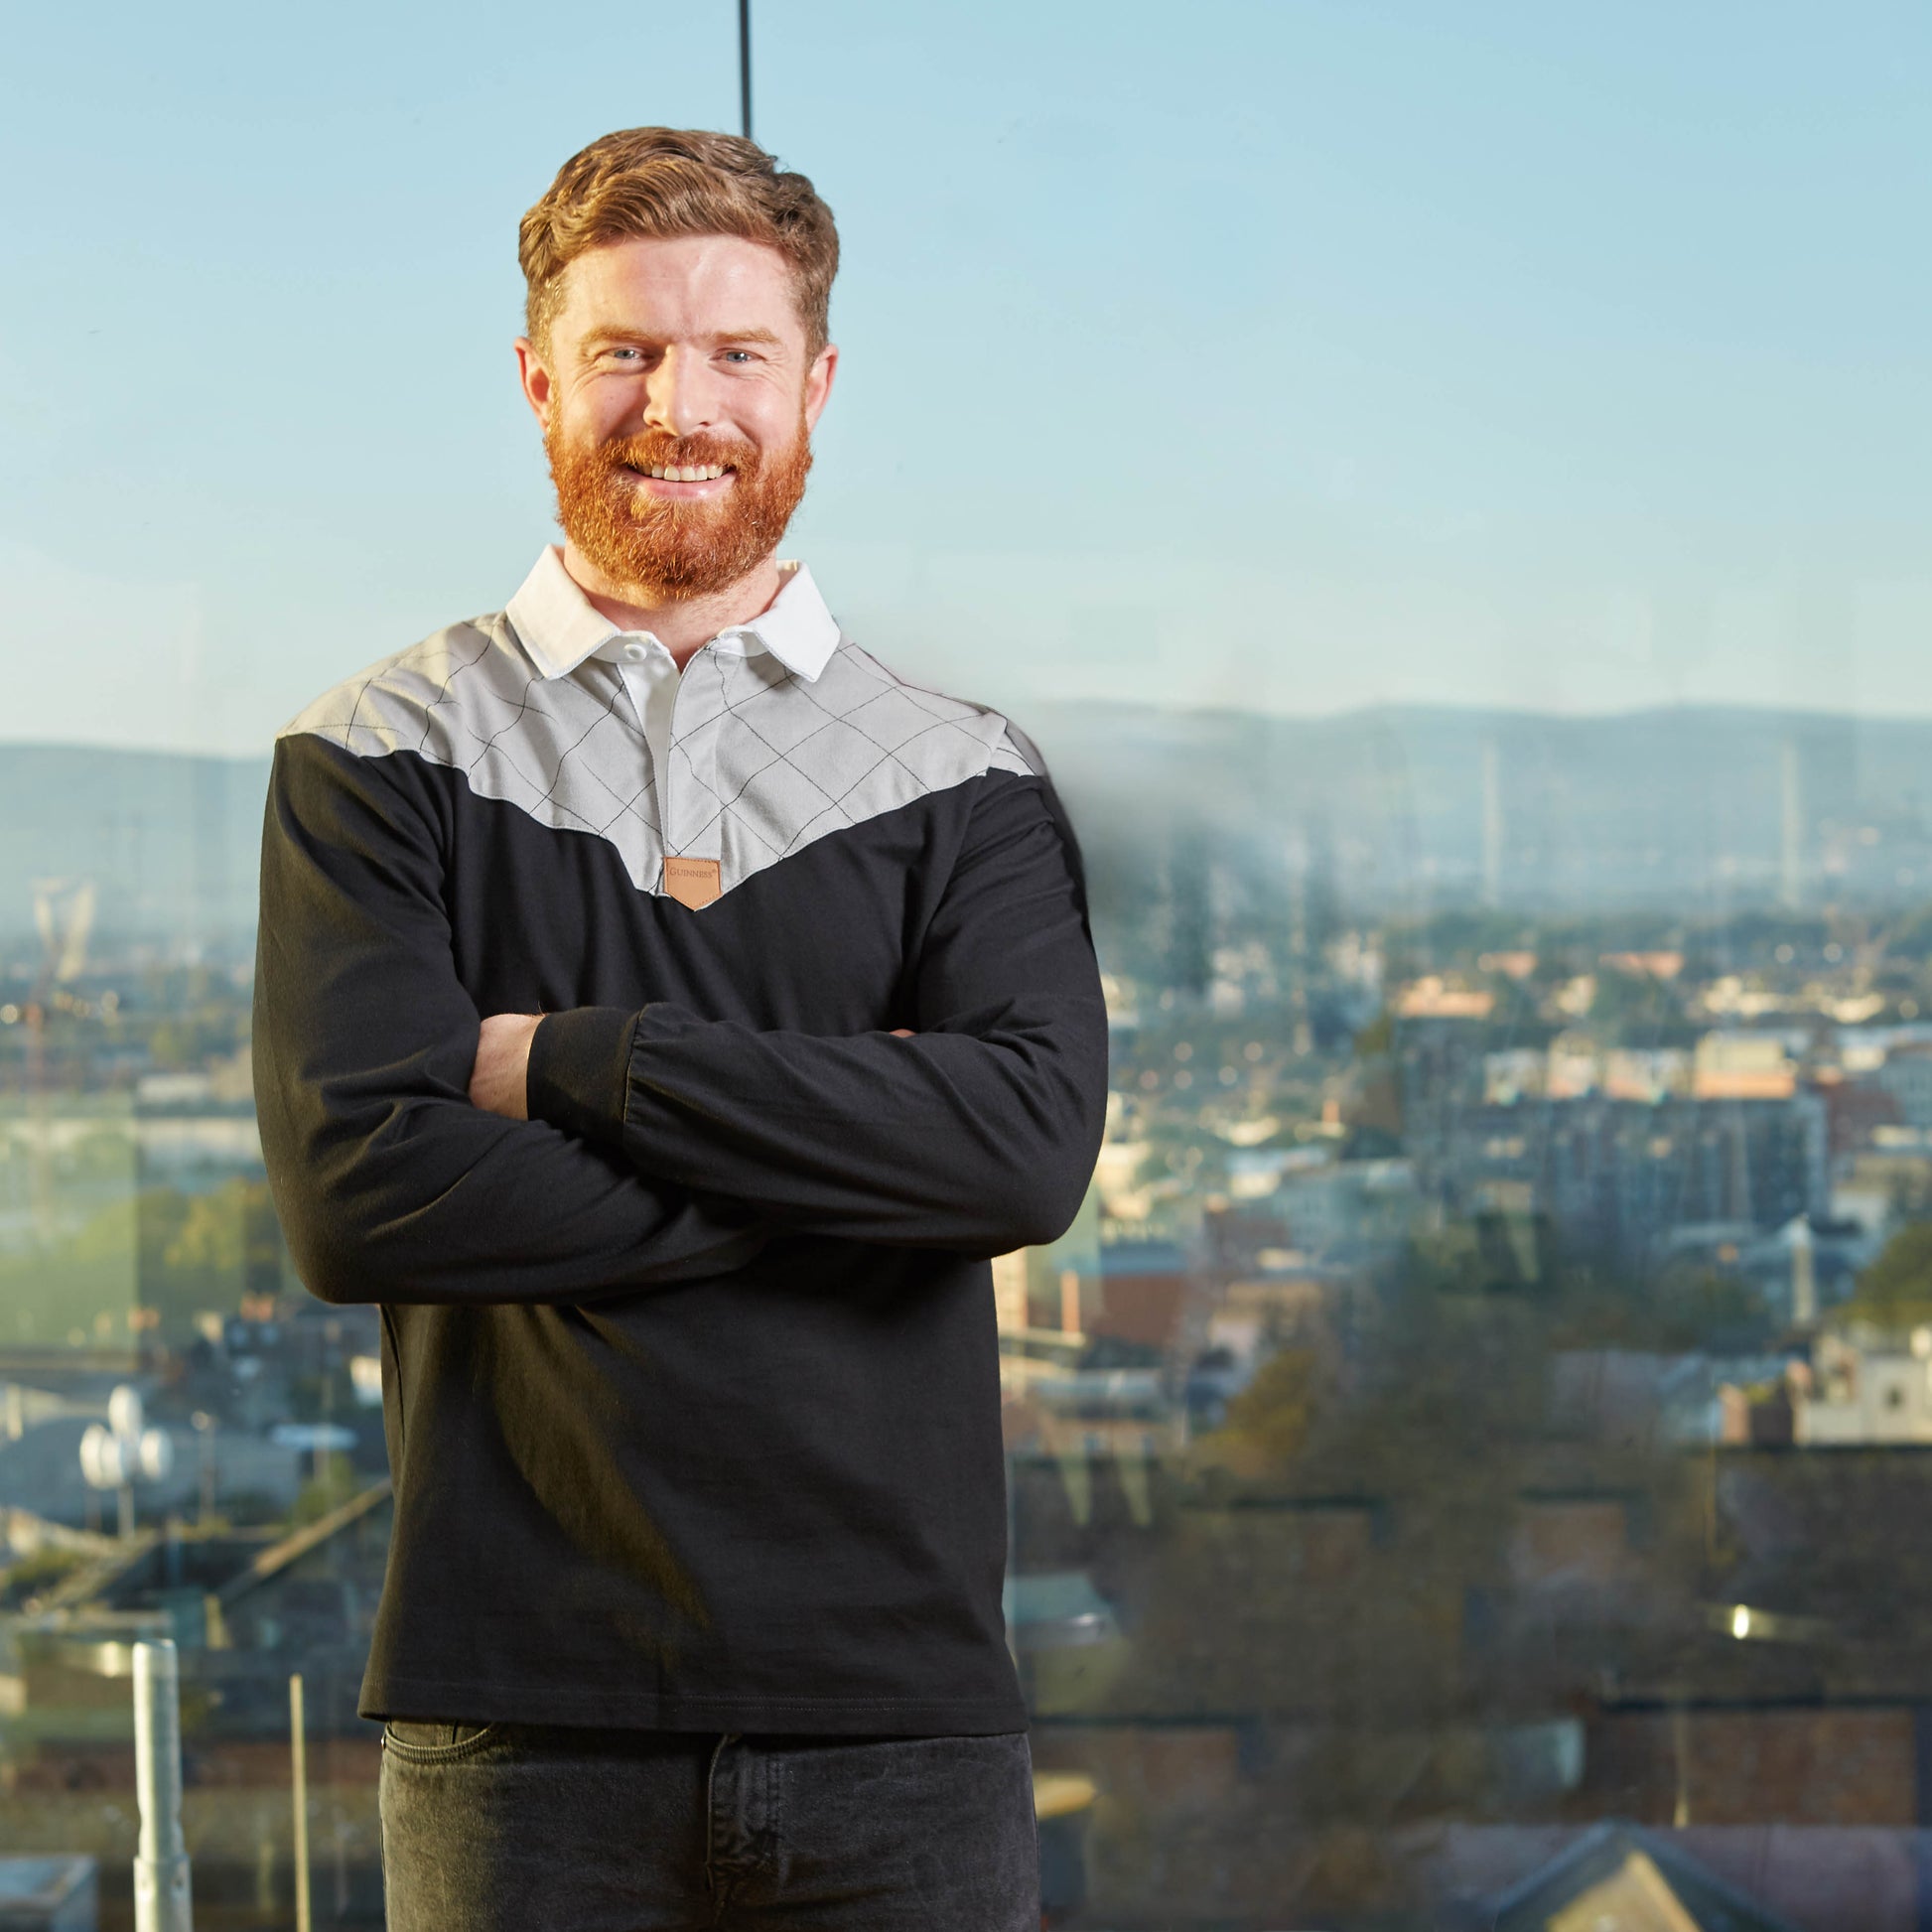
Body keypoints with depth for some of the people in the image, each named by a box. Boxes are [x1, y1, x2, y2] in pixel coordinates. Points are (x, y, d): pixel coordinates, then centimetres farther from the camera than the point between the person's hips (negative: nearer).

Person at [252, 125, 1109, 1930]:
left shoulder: (962, 782, 10)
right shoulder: (382, 762, 6)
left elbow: (1032, 1144, -8)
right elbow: (353, 1190, -8)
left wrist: (573, 1066, -10)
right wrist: (840, 1169, -9)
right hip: (522, 1713, -1)